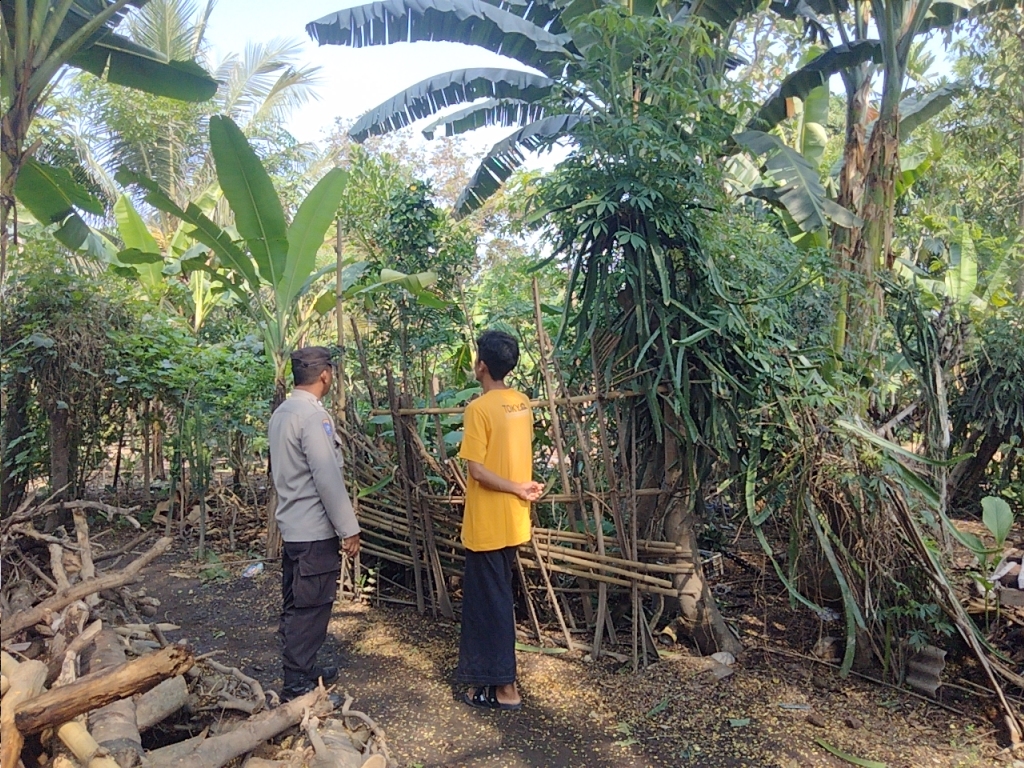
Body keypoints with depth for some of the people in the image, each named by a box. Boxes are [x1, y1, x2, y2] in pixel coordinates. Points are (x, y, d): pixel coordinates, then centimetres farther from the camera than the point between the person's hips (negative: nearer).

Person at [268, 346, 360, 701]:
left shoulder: (282, 412, 11)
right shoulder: (313, 415, -19)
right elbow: (328, 477, -22)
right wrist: (349, 528, -16)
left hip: (292, 525, 10)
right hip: (315, 529, -10)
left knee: (296, 604, 18)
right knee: (311, 608, 0)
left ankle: (302, 671, 31)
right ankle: (297, 685, 8)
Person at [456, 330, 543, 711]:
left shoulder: (479, 408, -18)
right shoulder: (522, 403, 6)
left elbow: (478, 470, -22)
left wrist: (517, 489, -14)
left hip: (488, 522, -8)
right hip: (513, 520, 8)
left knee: (491, 601, 3)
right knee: (495, 595, 20)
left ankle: (503, 688, 13)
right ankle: (492, 671, 34)